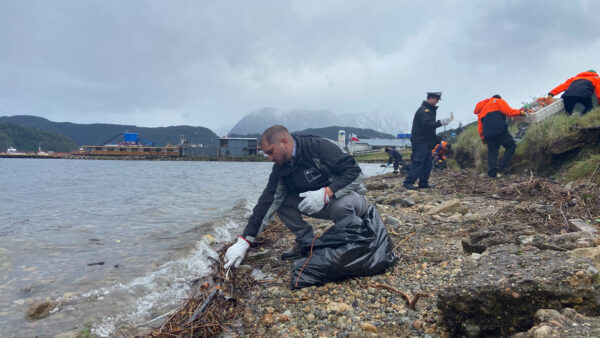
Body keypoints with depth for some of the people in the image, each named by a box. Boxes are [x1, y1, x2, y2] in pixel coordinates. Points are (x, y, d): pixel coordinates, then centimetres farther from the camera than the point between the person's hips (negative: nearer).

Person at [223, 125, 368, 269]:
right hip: (319, 204, 6)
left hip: (351, 197, -5)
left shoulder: (320, 148, -24)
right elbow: (267, 202, -9)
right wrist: (244, 242, -15)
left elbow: (355, 172, -26)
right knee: (281, 200, -12)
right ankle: (307, 243, 1)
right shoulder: (280, 168, -5)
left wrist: (326, 193, -38)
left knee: (340, 205, -40)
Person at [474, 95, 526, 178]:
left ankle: (492, 173, 1)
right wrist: (519, 112, 8)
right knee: (511, 146, 4)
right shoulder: (499, 101, 15)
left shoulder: (481, 110, 30)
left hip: (488, 134, 5)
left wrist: (483, 138, 25)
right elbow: (508, 111, -2)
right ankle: (502, 165, -11)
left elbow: (480, 127, 23)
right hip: (500, 130, -5)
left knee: (492, 152, 9)